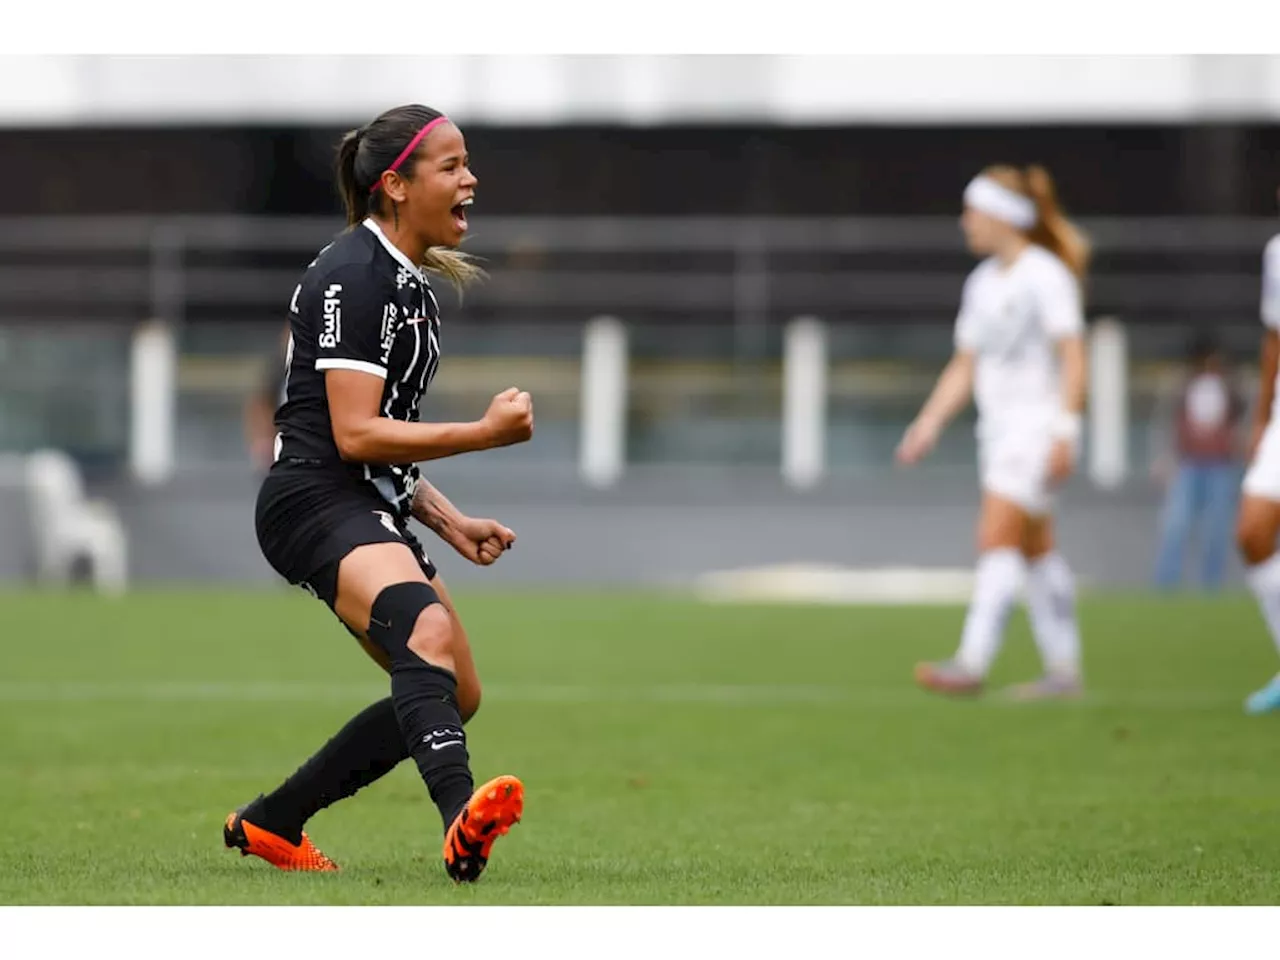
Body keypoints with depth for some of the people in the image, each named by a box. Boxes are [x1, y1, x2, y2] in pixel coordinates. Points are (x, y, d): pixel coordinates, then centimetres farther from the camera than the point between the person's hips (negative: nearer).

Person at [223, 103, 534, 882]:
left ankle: (268, 825, 21)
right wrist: (486, 433, -18)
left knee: (455, 696, 12)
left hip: (371, 513, 10)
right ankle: (463, 819, -61)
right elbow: (355, 433, -19)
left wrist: (447, 520, 17)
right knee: (426, 628, -35)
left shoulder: (411, 284, 18)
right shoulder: (353, 276, -12)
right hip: (314, 504, -10)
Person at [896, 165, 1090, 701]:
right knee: (1035, 550, 9)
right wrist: (929, 423, 9)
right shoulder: (982, 283, 14)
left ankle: (972, 664, -24)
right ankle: (1063, 670, 13)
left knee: (996, 539, -17)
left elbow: (1072, 359, -14)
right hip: (999, 429, 8)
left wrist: (1064, 431, -21)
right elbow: (964, 368, 18)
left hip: (1037, 424, -8)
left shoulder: (1045, 276, -10)